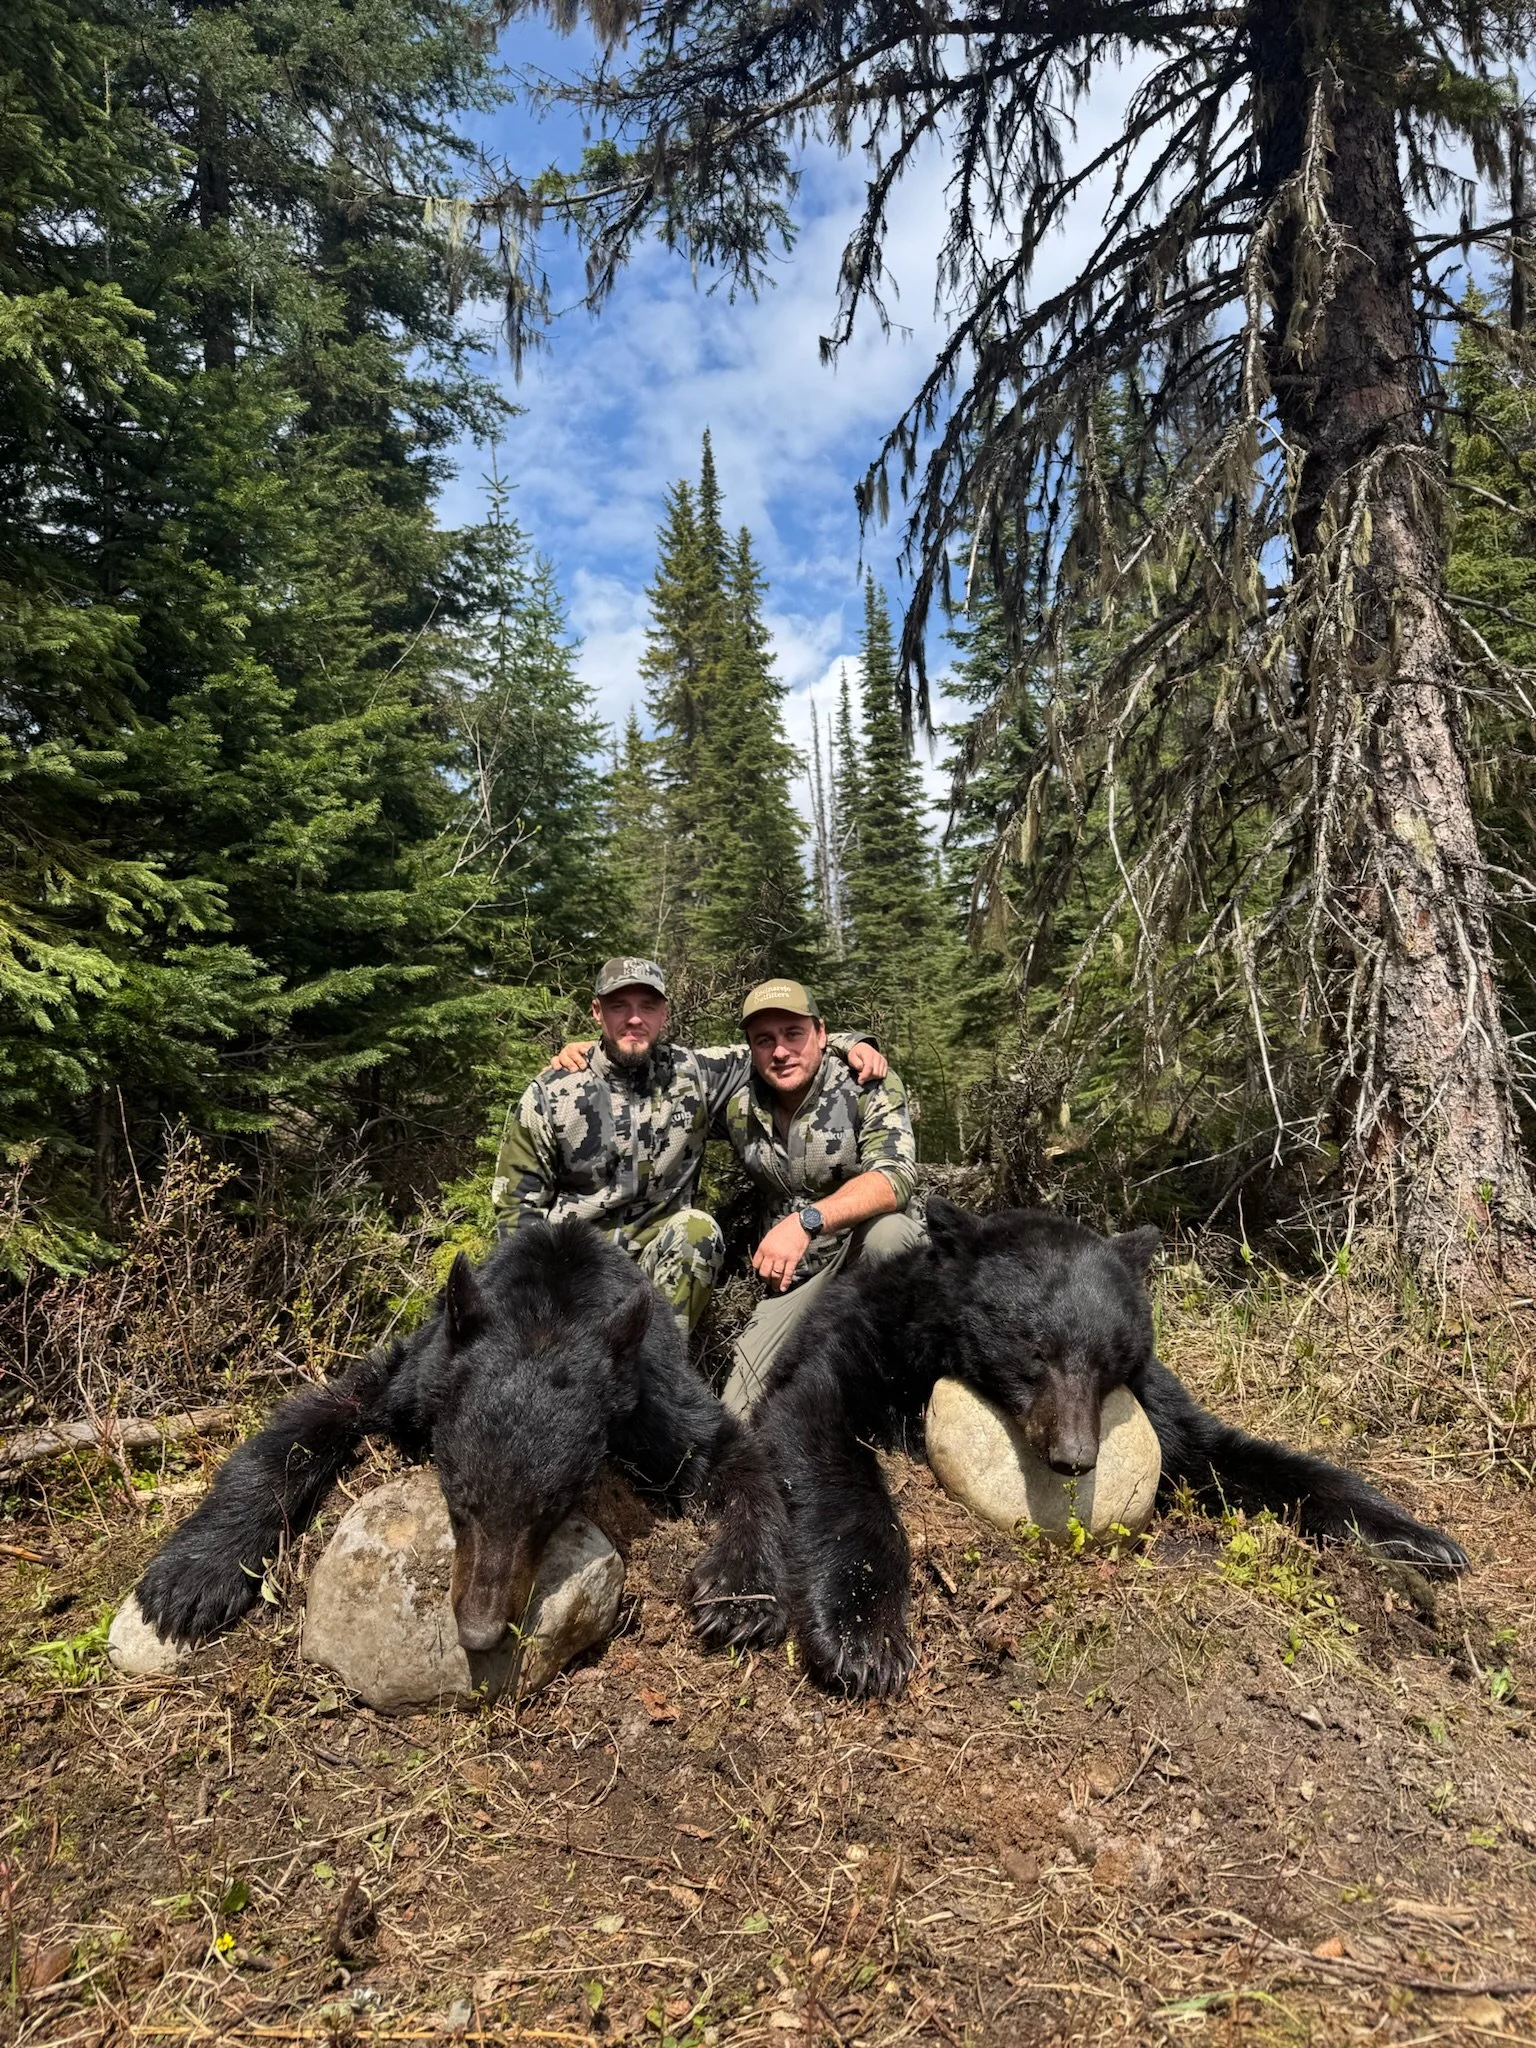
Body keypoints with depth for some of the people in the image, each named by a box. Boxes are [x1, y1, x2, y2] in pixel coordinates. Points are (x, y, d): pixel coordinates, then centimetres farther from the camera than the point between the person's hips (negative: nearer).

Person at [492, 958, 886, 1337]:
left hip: (666, 1248, 2)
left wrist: (847, 1044, -9)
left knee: (698, 1229, -31)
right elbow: (517, 1202, 1)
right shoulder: (549, 1094, -5)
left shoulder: (693, 1073, -2)